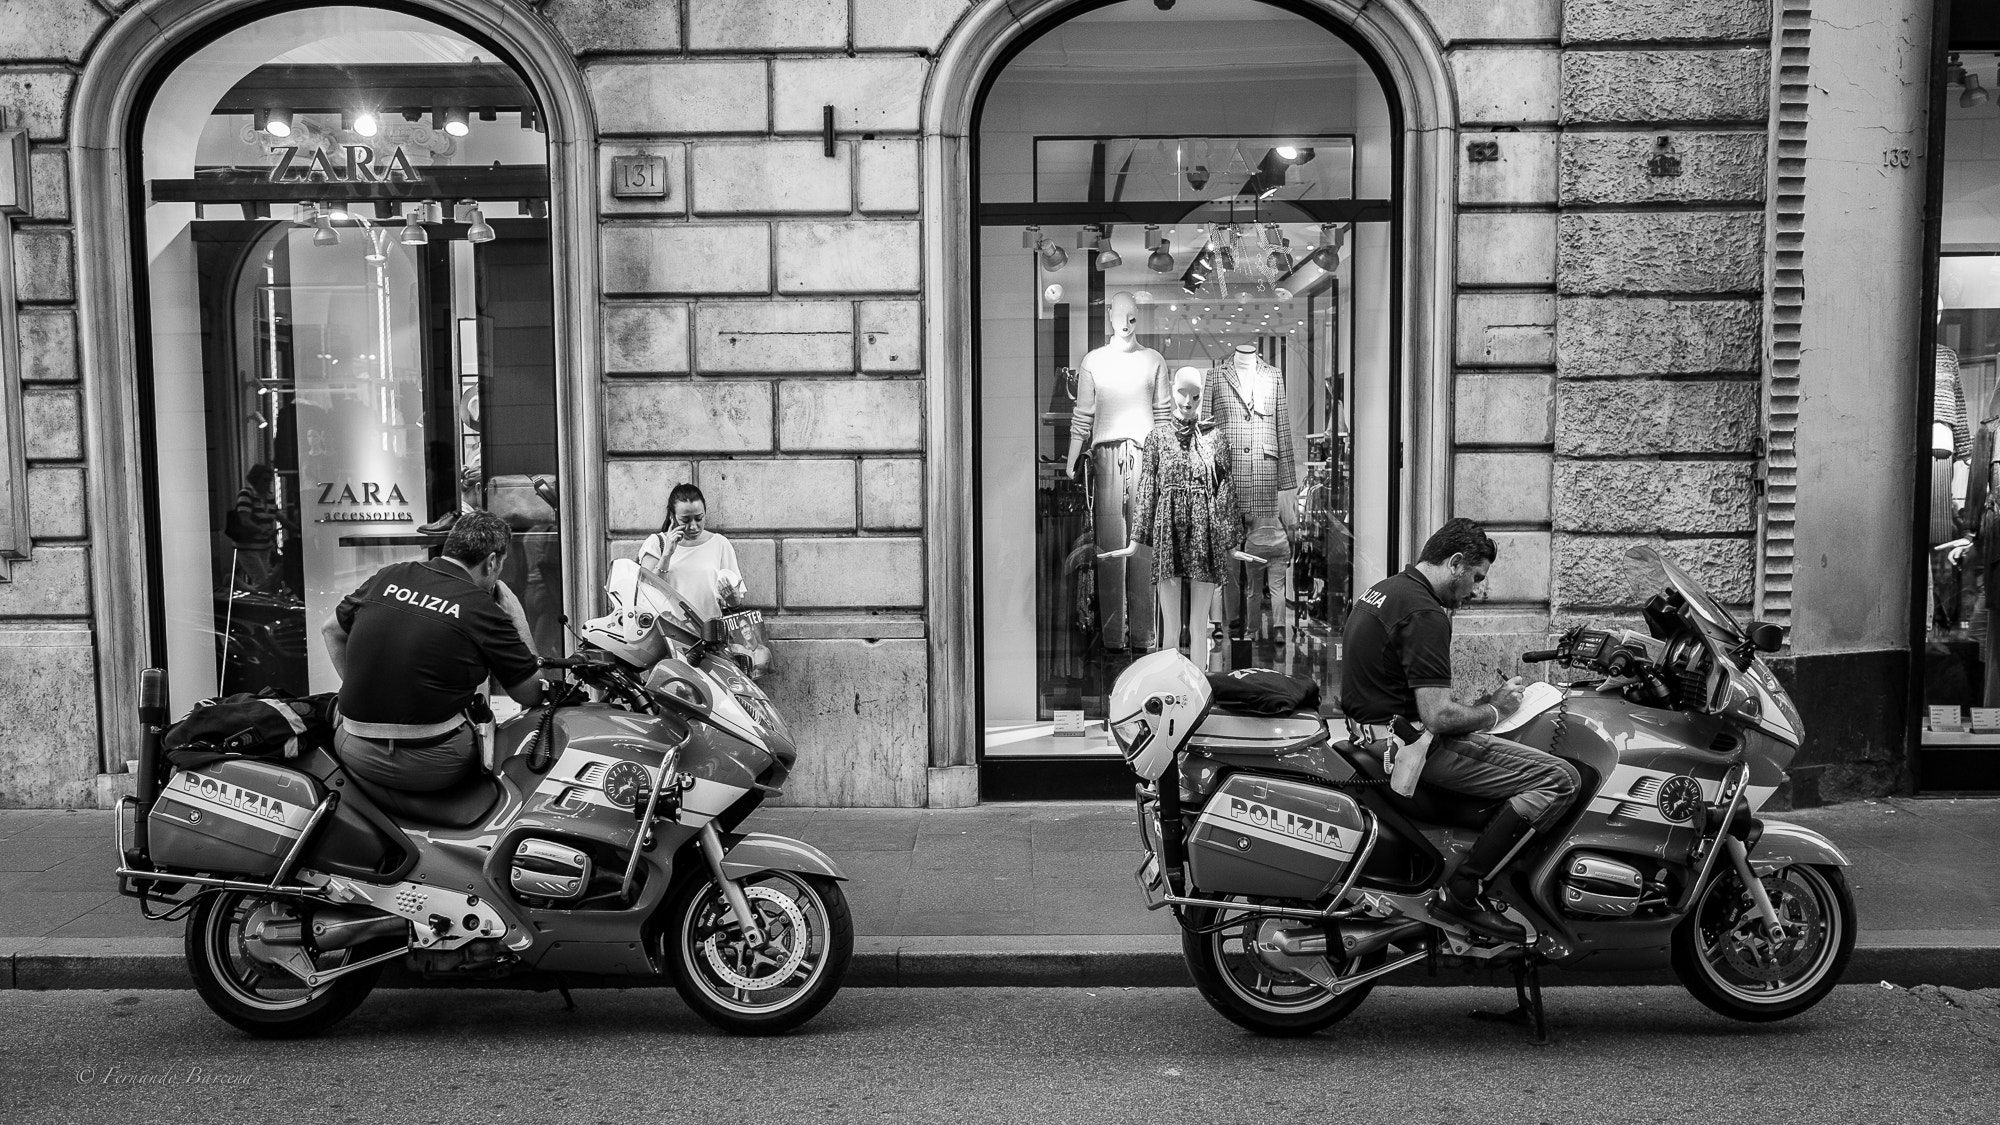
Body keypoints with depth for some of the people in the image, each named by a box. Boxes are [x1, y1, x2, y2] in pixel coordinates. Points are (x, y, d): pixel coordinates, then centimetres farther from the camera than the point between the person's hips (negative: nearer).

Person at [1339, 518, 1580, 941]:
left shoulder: (1381, 589, 14)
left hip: (1370, 729, 11)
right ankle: (1460, 892, -13)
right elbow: (1438, 716, -24)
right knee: (1558, 778, -15)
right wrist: (1495, 708, -6)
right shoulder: (1425, 615, -18)